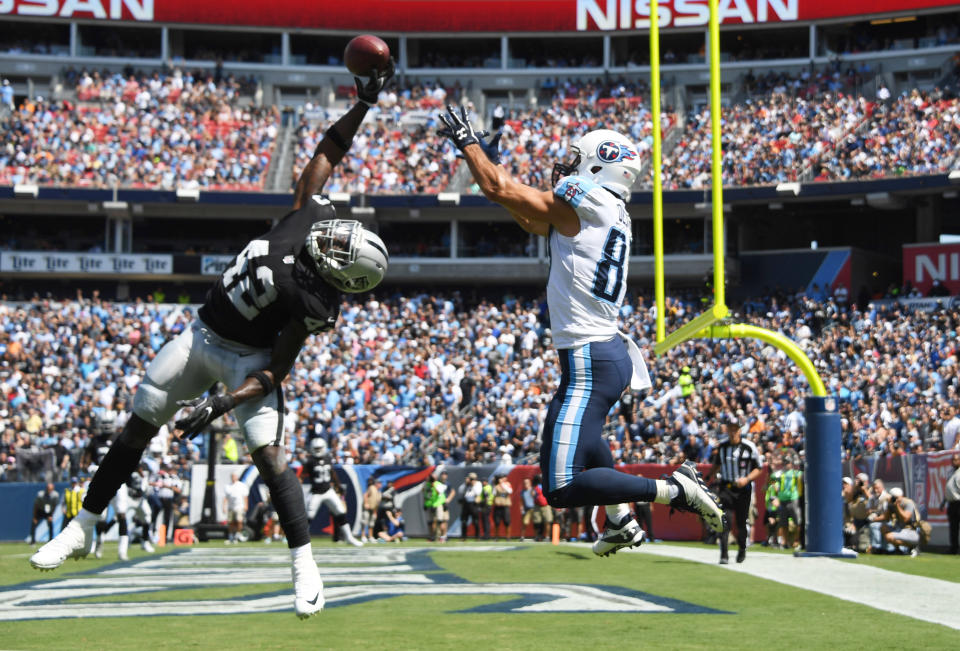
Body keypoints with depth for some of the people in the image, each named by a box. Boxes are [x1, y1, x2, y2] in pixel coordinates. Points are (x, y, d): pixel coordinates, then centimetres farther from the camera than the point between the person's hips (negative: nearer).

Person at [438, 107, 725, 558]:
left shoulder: (578, 203, -13)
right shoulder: (613, 216, 13)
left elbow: (497, 189, -7)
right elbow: (533, 221, 25)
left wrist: (466, 139, 8)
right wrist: (490, 158, 29)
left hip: (589, 362, -10)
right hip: (611, 353, 10)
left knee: (564, 490, -11)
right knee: (580, 434, 39)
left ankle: (673, 491, -12)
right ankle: (622, 521, 39)